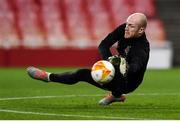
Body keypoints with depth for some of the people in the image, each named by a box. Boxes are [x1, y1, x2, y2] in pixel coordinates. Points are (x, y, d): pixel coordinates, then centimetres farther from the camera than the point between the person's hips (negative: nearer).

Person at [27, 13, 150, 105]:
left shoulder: (143, 48, -30)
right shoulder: (124, 29, -11)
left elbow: (135, 67, -48)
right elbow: (103, 45, -13)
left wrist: (126, 68, -69)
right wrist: (110, 59, -33)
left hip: (128, 84, -9)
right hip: (116, 78, 10)